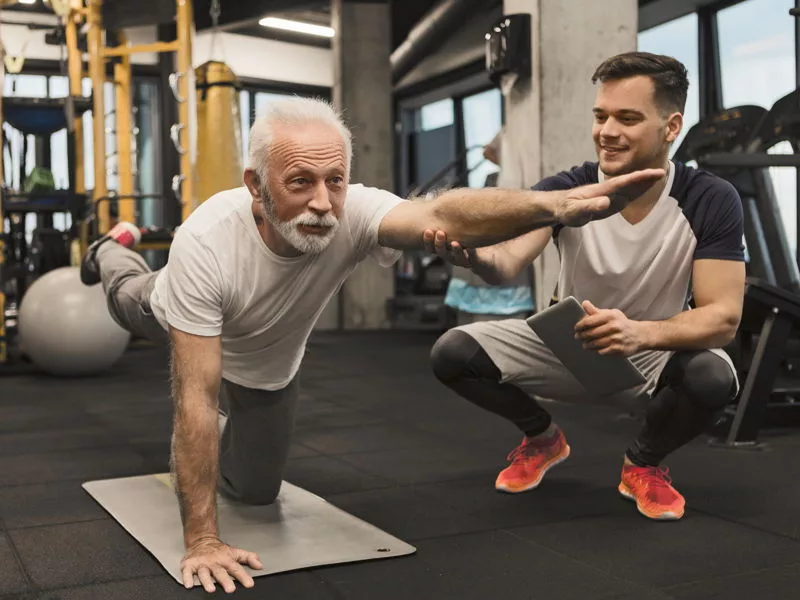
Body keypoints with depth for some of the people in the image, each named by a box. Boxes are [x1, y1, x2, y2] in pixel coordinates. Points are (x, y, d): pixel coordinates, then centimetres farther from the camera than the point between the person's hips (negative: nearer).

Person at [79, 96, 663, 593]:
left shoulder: (353, 214, -44)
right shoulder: (205, 245, -49)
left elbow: (443, 217, -66)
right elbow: (197, 397, -48)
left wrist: (562, 204, -85)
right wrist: (201, 540, -48)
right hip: (177, 312, -1)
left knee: (253, 487, 15)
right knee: (132, 297, 34)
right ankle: (114, 253, 68)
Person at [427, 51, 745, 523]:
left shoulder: (711, 201, -21)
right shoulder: (566, 190, -19)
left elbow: (724, 317, -27)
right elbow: (511, 261, -34)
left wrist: (641, 334, -47)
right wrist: (474, 256, -60)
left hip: (655, 353, -2)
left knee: (713, 378, -36)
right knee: (452, 354, -17)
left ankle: (644, 463, -1)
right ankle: (543, 438, 11)